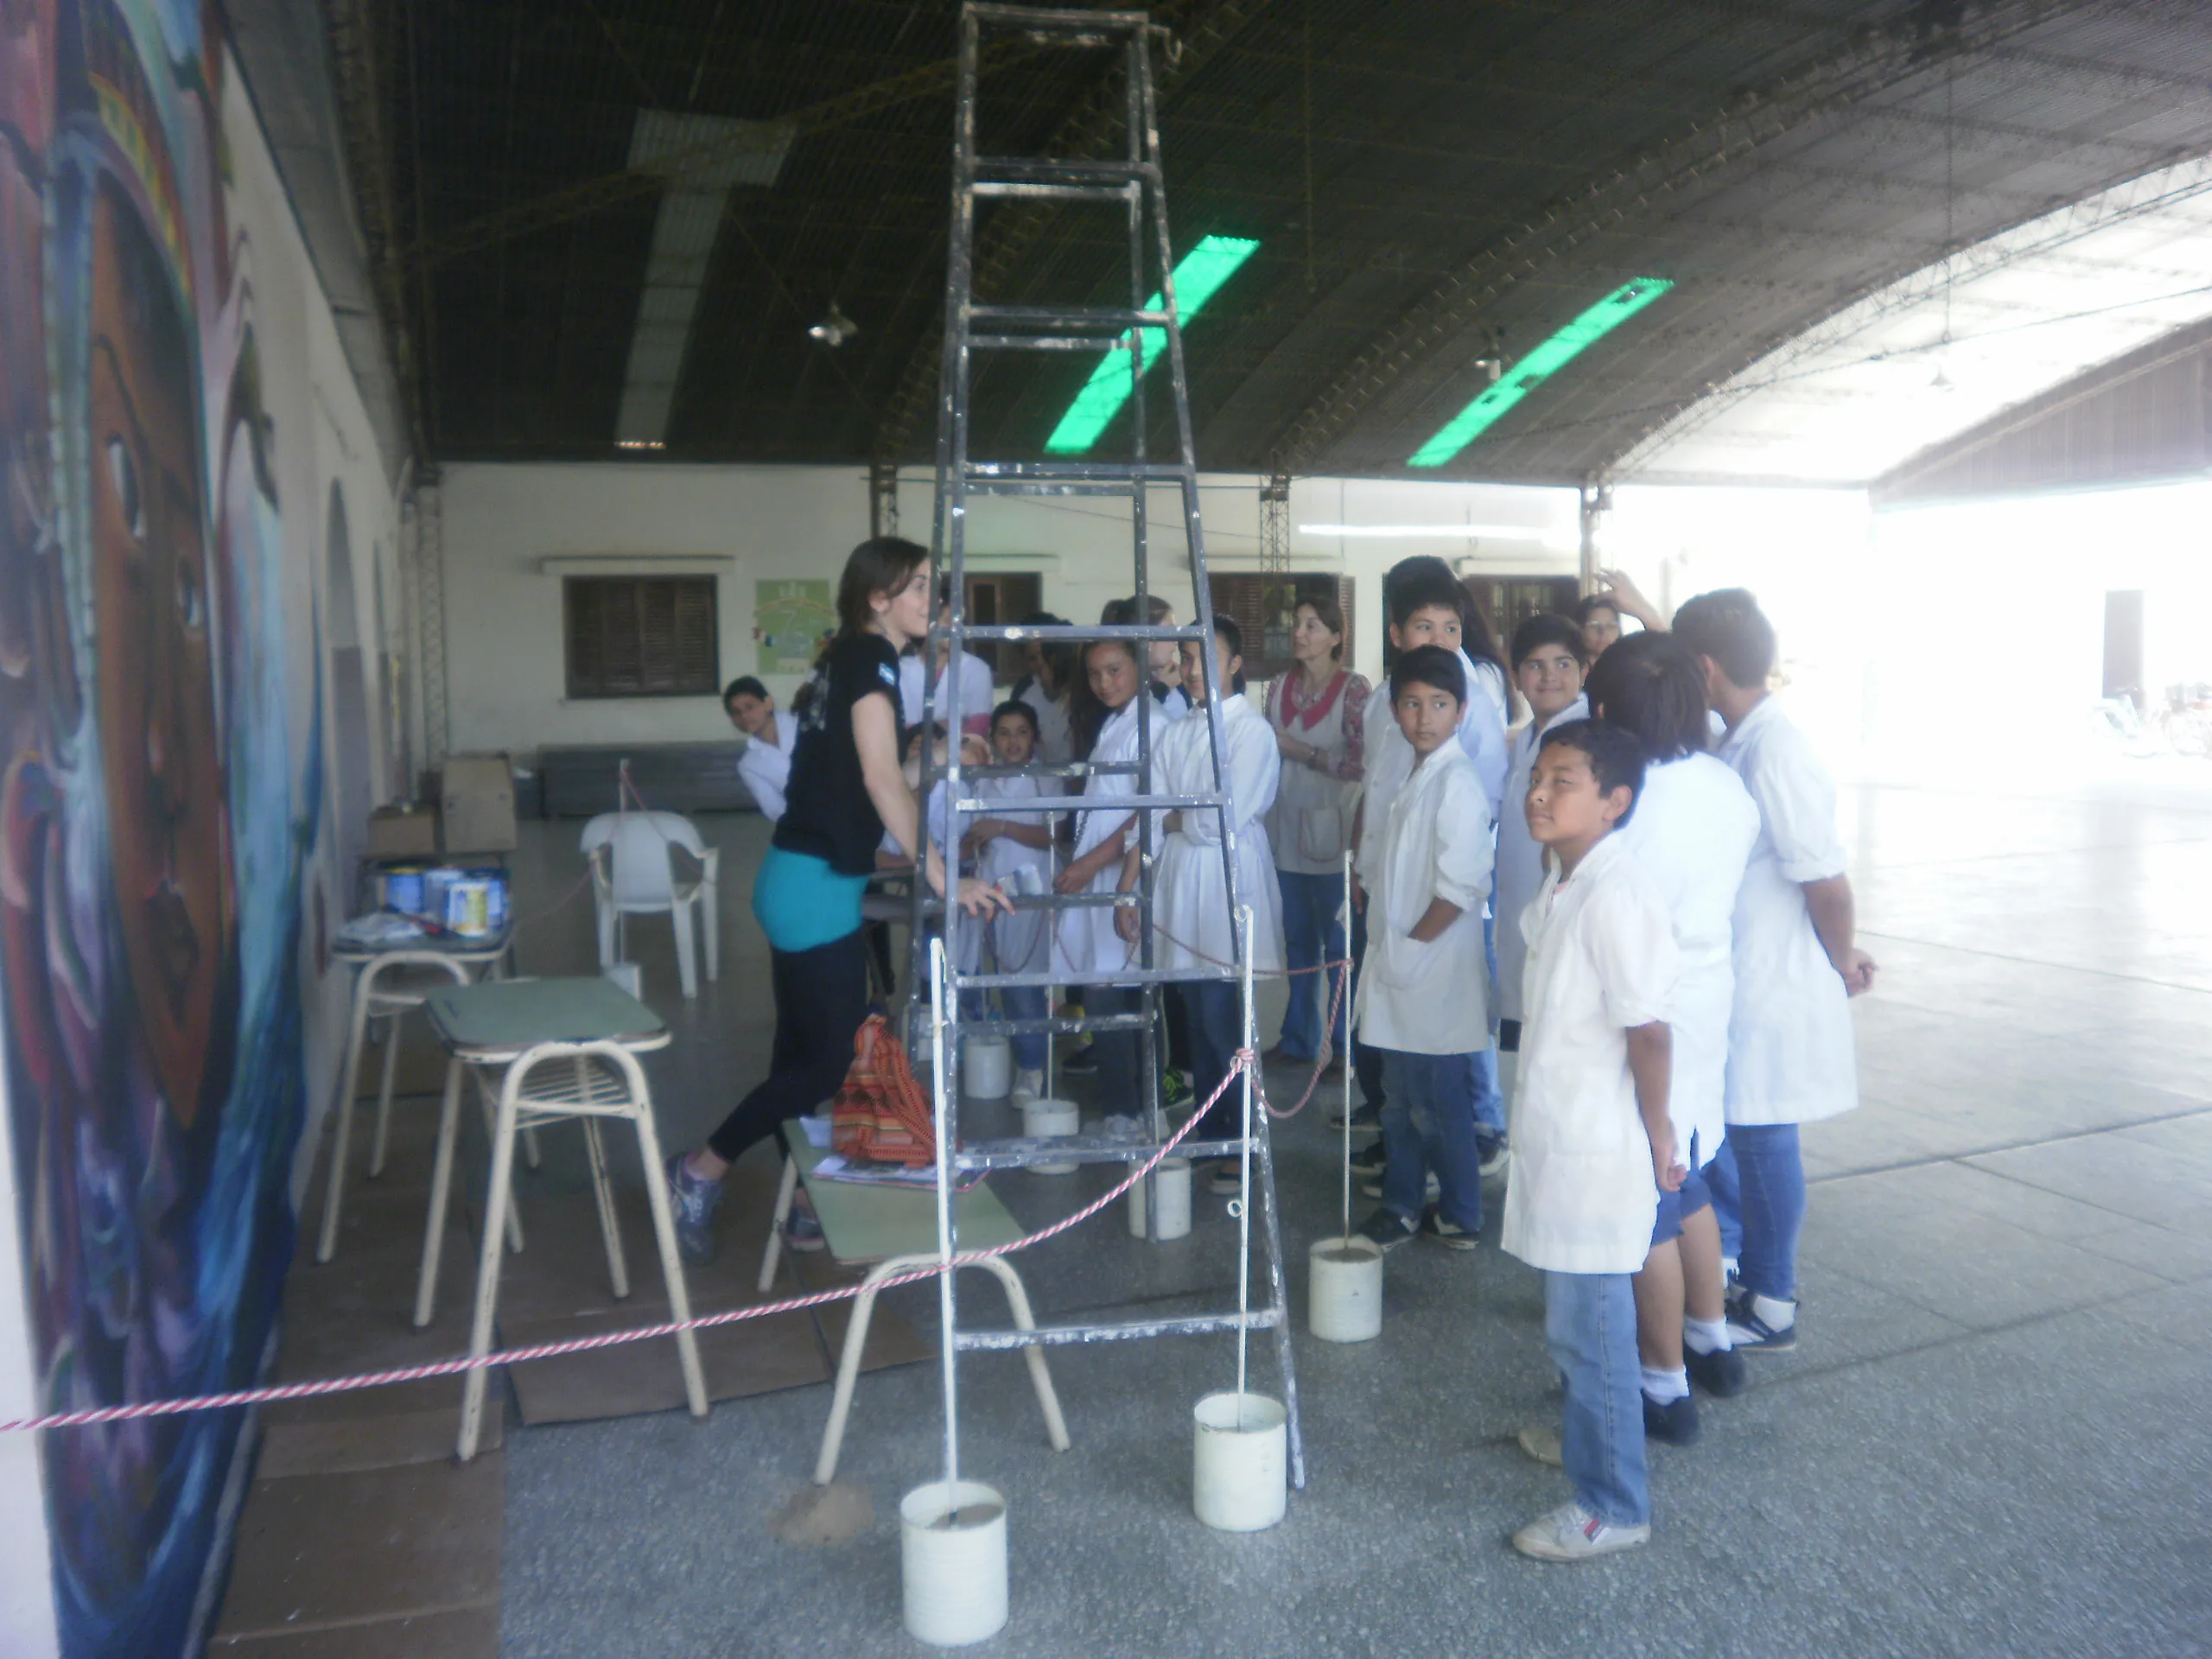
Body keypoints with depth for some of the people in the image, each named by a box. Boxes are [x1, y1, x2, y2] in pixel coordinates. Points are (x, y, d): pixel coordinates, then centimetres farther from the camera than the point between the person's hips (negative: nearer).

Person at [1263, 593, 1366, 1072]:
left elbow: (1359, 763, -13)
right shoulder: (1279, 689, 10)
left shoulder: (1353, 689, -7)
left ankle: (1344, 1047, 11)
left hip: (1331, 834, -5)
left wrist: (1300, 750, -11)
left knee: (1339, 942, 1)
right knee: (1298, 939, 14)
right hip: (1287, 830, 6)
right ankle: (1298, 1039, 25)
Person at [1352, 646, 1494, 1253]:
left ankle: (1460, 1218, 19)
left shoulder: (1456, 781, -15)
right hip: (1401, 972, 9)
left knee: (1437, 1100, 3)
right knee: (1401, 1096, 17)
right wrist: (1388, 944, 9)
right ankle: (1400, 1206, 31)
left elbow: (1460, 885, -21)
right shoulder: (1416, 777, 12)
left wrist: (1412, 945, -14)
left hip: (1434, 974, -8)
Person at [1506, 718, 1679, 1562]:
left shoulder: (1614, 898, -23)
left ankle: (1613, 1506, 17)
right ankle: (1584, 1432, 44)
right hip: (1557, 1136, 9)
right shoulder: (1559, 884, 7)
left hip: (1596, 1151, -9)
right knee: (1575, 1319, 25)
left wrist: (1655, 1136, -12)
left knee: (1590, 1327, 3)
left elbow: (1649, 1032, -22)